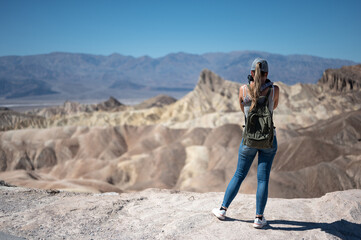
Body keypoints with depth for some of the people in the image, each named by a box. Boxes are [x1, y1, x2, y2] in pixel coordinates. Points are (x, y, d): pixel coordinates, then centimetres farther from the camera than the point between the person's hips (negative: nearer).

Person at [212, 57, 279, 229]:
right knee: (263, 178, 5)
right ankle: (259, 218, 11)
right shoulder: (274, 89, -7)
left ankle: (222, 209, 21)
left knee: (239, 175, 14)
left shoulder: (243, 89, -7)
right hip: (269, 139, 0)